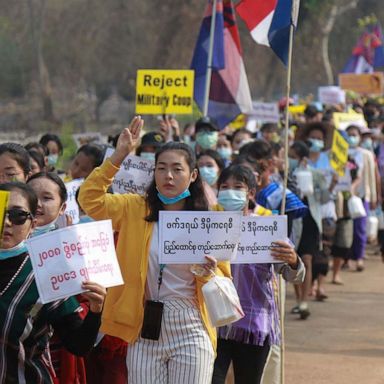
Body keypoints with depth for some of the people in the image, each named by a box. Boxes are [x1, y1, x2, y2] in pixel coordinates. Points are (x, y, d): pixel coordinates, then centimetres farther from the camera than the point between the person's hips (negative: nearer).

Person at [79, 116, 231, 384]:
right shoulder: (135, 210, 4)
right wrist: (119, 156, -10)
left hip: (190, 332, -1)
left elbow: (224, 283, 5)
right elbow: (90, 199, -7)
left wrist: (209, 273, -18)